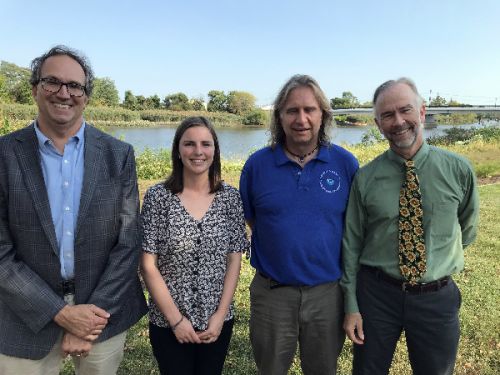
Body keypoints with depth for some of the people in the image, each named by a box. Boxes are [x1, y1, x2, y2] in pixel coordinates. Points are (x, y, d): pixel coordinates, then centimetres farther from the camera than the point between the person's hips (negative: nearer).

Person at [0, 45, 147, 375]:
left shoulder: (119, 155, -4)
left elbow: (128, 243, -5)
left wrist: (93, 313, -10)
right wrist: (60, 313, -13)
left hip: (104, 310, 1)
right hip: (29, 319, 0)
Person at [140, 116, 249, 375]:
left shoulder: (230, 197, -3)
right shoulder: (157, 197, -9)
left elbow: (234, 261, -1)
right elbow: (148, 265, -9)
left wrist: (220, 315, -7)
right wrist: (176, 319, -11)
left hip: (217, 321, 2)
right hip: (167, 323, -2)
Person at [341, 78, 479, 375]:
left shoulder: (459, 170, -6)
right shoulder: (365, 179, -8)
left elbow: (468, 228, 11)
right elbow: (351, 243, -3)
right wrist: (351, 307, -3)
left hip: (437, 297, 1)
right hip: (376, 293, 0)